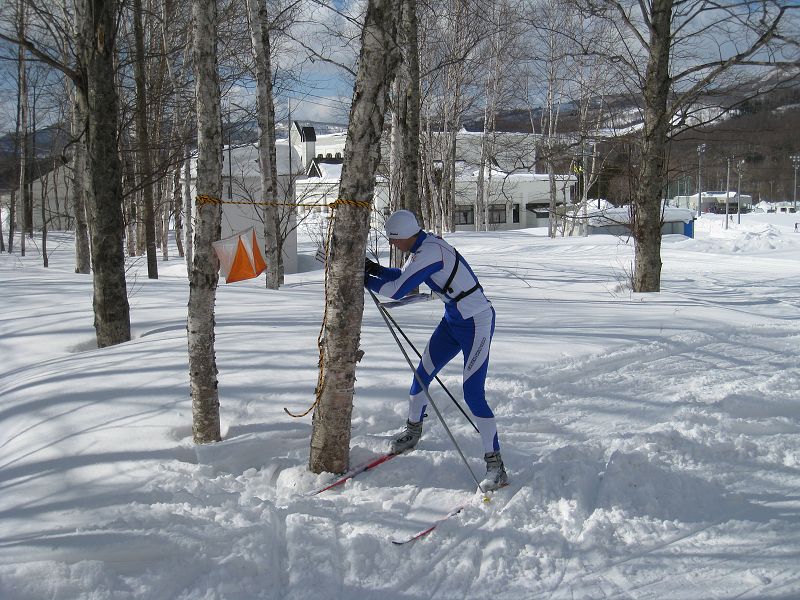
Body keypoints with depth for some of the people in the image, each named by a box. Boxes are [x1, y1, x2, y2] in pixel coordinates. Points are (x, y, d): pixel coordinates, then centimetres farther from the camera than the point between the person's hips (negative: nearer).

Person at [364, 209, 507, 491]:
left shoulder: (429, 252, -27)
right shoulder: (422, 246, 3)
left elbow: (397, 290, -26)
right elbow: (403, 276, 18)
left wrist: (366, 280, -11)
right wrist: (374, 269, 4)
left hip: (476, 323, -10)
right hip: (453, 319, 10)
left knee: (473, 395, -13)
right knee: (421, 376, 14)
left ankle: (495, 464, -5)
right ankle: (413, 430, 38)